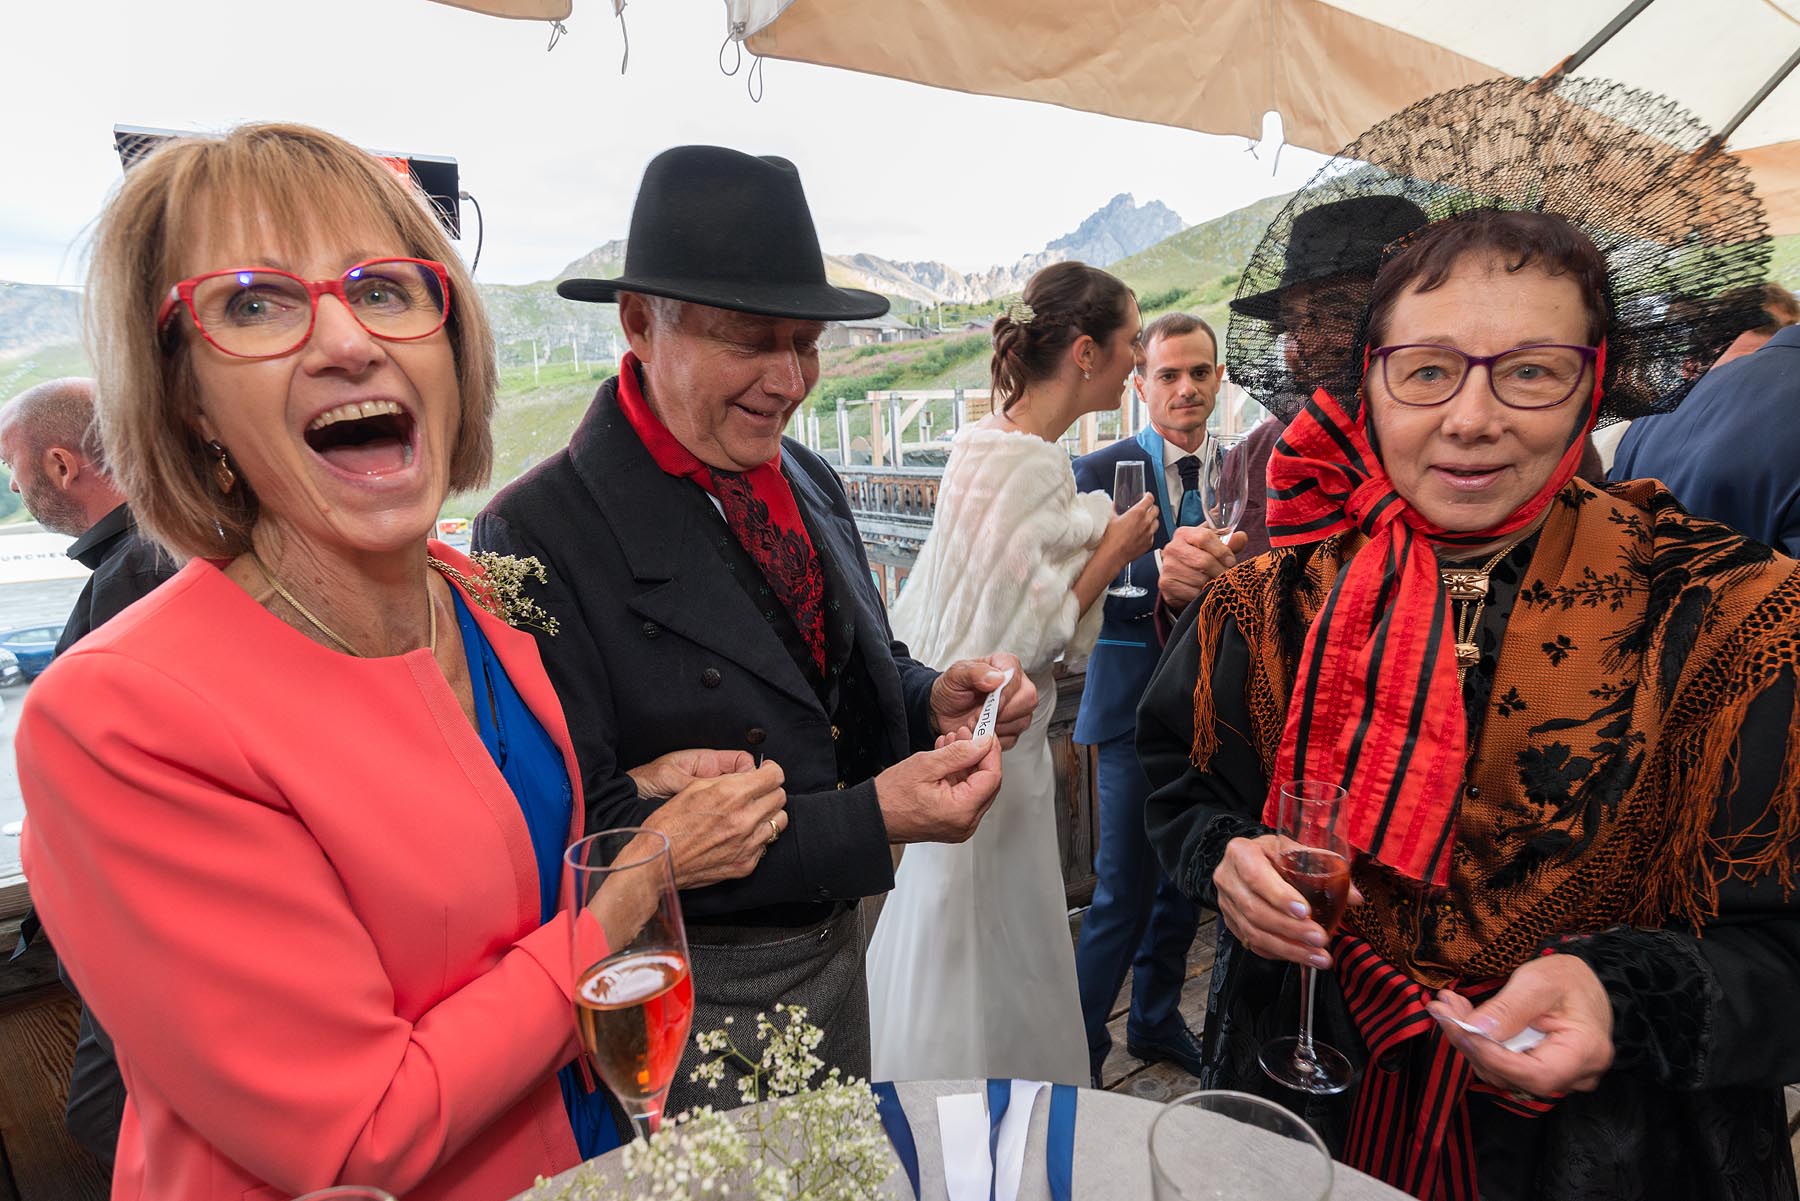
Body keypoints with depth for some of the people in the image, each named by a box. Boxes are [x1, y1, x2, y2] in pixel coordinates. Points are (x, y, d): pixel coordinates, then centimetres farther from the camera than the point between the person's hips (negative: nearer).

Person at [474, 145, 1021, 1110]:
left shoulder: (812, 482, 0)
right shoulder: (539, 535, -22)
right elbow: (589, 836, -24)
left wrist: (931, 701, -12)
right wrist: (869, 821, -27)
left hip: (837, 948, 7)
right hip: (694, 1001, -6)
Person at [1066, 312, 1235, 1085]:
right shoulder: (1101, 473, -6)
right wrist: (1156, 570, -39)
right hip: (1137, 708, -5)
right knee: (1124, 893, 0)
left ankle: (1155, 1020, 40)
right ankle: (1077, 1053, 19)